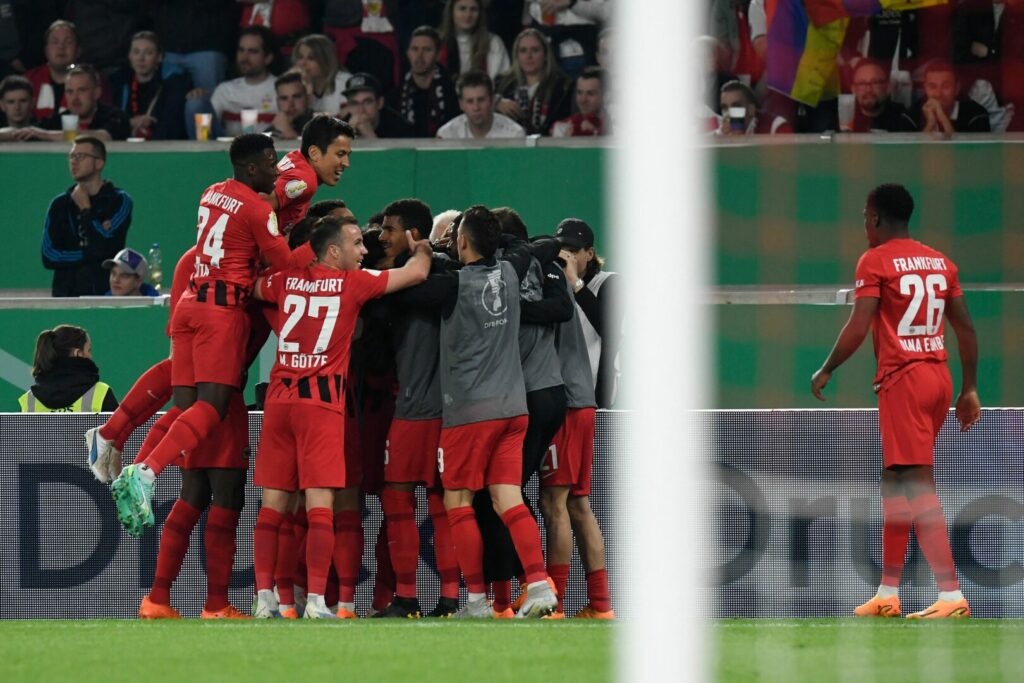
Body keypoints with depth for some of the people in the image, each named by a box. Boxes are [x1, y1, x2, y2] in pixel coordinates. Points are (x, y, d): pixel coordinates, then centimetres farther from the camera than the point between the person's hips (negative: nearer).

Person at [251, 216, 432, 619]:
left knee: (273, 503, 6)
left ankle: (264, 598, 2)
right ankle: (316, 601, -15)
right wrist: (422, 249, 29)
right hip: (322, 401, -5)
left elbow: (251, 288, 33)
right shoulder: (352, 283, -1)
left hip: (280, 398, 5)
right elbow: (418, 272, 7)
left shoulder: (287, 281, 11)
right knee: (320, 504, -8)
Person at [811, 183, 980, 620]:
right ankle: (888, 593, 21)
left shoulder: (874, 261, -7)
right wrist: (970, 390, 18)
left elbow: (858, 326, -14)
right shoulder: (941, 262, 13)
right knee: (894, 483, 17)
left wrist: (826, 370, -1)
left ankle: (951, 596, -21)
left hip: (902, 379, -8)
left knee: (918, 486, -11)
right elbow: (966, 329, 13)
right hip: (939, 376, 8)